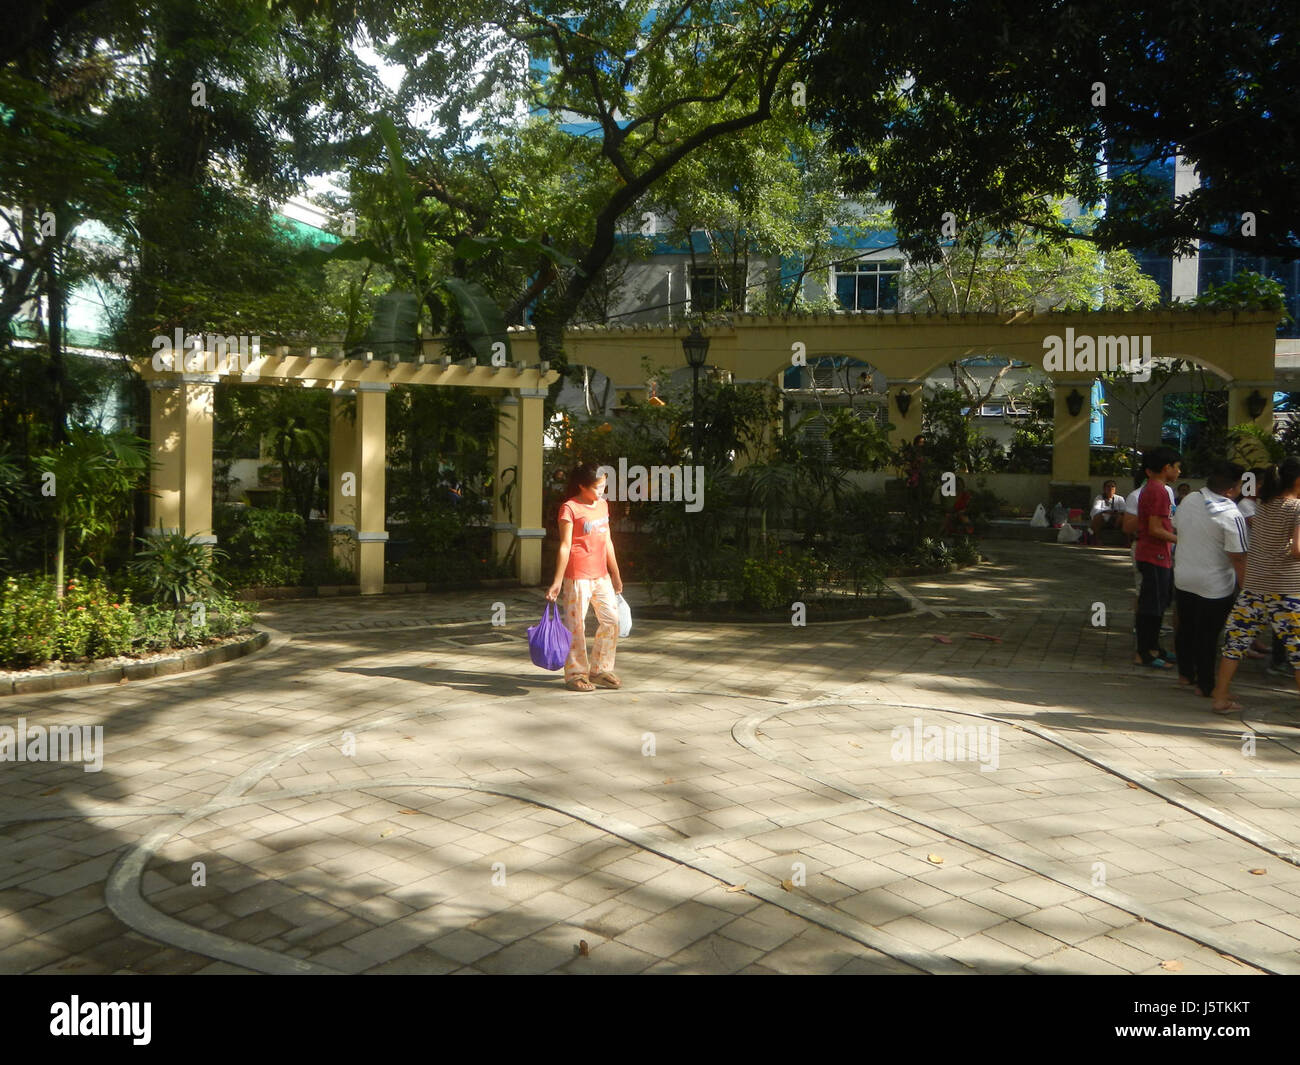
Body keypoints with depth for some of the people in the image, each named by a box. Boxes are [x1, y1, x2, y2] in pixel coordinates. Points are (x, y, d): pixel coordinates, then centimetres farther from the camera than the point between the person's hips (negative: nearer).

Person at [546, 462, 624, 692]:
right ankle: (575, 674, 11)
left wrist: (615, 574, 22)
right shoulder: (570, 508, -8)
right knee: (576, 624, 0)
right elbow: (565, 546, -10)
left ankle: (600, 669, 20)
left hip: (601, 575, 7)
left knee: (612, 620, 7)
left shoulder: (603, 505, 13)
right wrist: (557, 581, -11)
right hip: (577, 575, -7)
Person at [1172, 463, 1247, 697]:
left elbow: (1175, 528, 13)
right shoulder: (1231, 515, -22)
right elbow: (1238, 558, -21)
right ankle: (1205, 685, 15)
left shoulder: (1189, 500, -3)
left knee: (1185, 628, 19)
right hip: (1214, 587, -6)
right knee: (1208, 636, 5)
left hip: (1183, 579, 6)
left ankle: (1185, 673, 33)